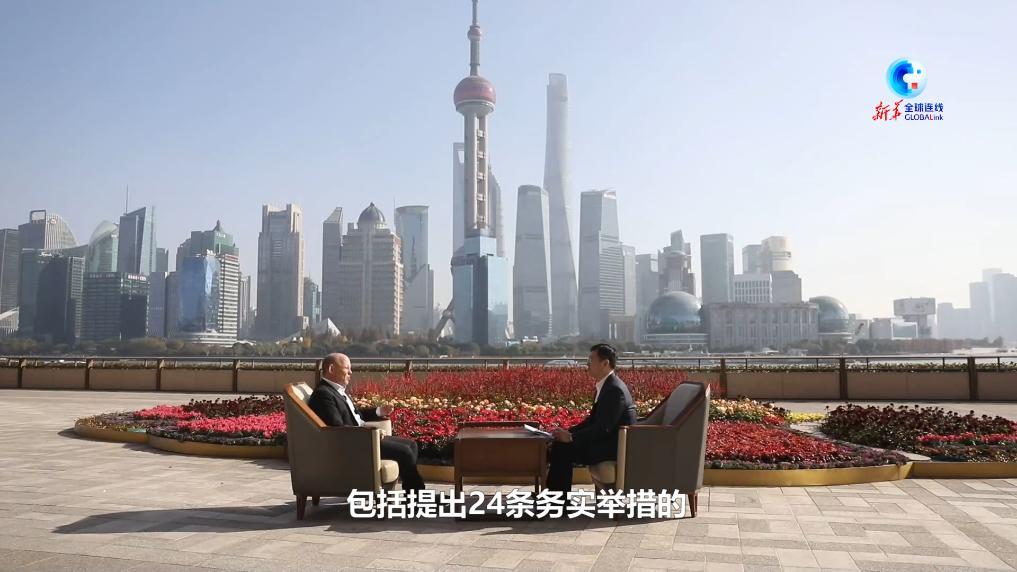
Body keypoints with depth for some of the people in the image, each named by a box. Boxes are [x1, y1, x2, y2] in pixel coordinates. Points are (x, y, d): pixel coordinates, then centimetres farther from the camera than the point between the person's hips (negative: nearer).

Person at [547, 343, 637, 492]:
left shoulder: (615, 389, -20)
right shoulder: (605, 385, 12)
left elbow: (603, 428, -24)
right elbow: (593, 419, 15)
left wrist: (571, 437, -20)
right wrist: (568, 432, 3)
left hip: (615, 446, -10)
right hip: (608, 441, 10)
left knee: (563, 449, -16)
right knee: (560, 444, 3)